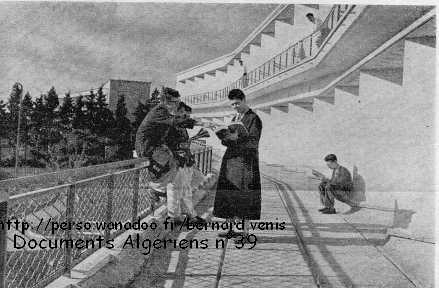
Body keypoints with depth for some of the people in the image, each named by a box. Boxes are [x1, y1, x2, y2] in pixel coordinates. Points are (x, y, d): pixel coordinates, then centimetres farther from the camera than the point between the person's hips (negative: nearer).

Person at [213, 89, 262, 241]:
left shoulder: (253, 118, -4)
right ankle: (231, 229, 16)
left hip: (245, 161, -7)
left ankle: (245, 231, 1)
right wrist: (224, 137, -3)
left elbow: (253, 141, -14)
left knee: (244, 197, -6)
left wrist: (237, 138, -27)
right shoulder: (235, 119, 20)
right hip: (231, 160, 8)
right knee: (228, 196, 7)